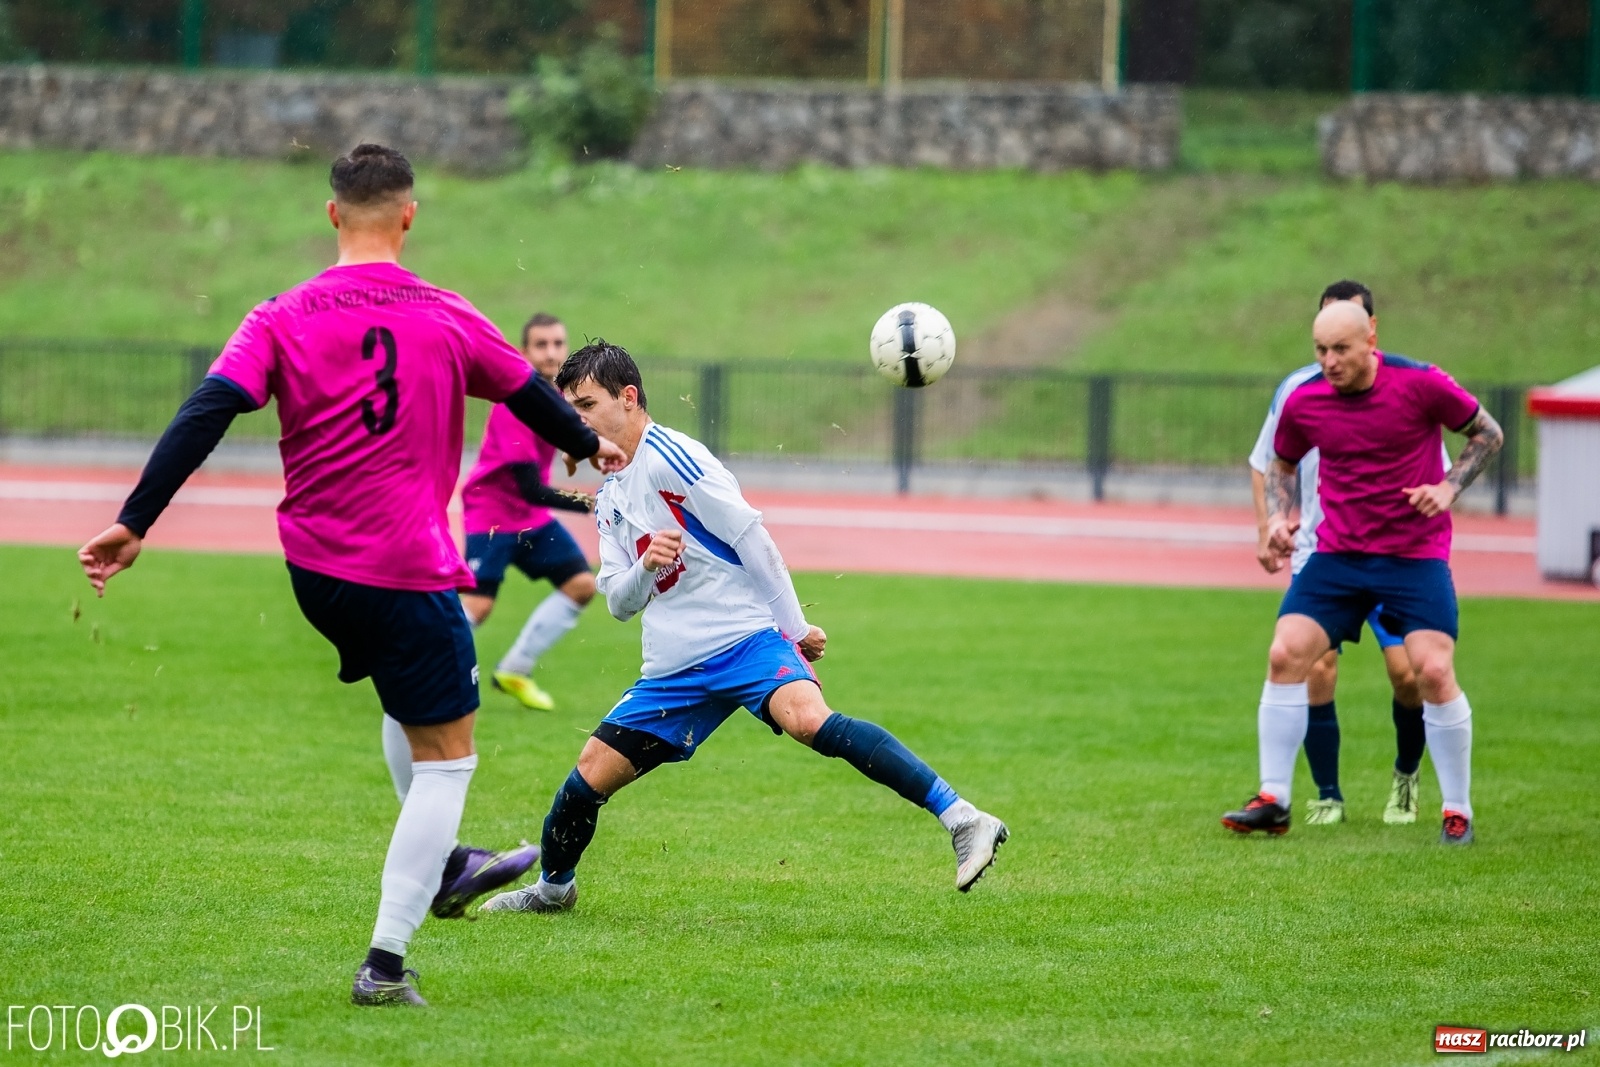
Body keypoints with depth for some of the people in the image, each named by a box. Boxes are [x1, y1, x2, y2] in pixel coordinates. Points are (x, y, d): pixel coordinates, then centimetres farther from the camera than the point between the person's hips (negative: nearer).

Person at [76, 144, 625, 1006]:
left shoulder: (282, 321, -3)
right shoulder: (449, 320, -3)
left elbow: (204, 417, -15)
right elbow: (532, 396, 15)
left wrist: (133, 524, -15)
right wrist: (590, 445, 35)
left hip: (314, 570, 4)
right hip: (408, 569, -4)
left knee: (415, 702, 31)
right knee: (446, 754, 3)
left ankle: (442, 867, 41)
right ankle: (385, 962, -4)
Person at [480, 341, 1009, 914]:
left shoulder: (667, 455, -9)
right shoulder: (608, 497, 18)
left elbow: (751, 536, -11)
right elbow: (619, 602, 16)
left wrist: (795, 629, -11)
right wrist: (645, 567, -7)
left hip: (744, 637, -8)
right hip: (676, 668, 8)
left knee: (805, 717, -34)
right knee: (590, 775, 6)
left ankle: (962, 820, -39)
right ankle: (553, 885, 34)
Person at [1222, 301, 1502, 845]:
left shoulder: (1421, 385, -13)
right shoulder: (1302, 402, -3)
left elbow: (1487, 433, 1)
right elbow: (1283, 463, 17)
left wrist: (1449, 487, -12)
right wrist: (1279, 516, 0)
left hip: (1415, 554, -3)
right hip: (1337, 553, 3)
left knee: (1433, 671, -14)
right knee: (1285, 656, -9)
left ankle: (1458, 811, 2)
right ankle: (1272, 800, 1)